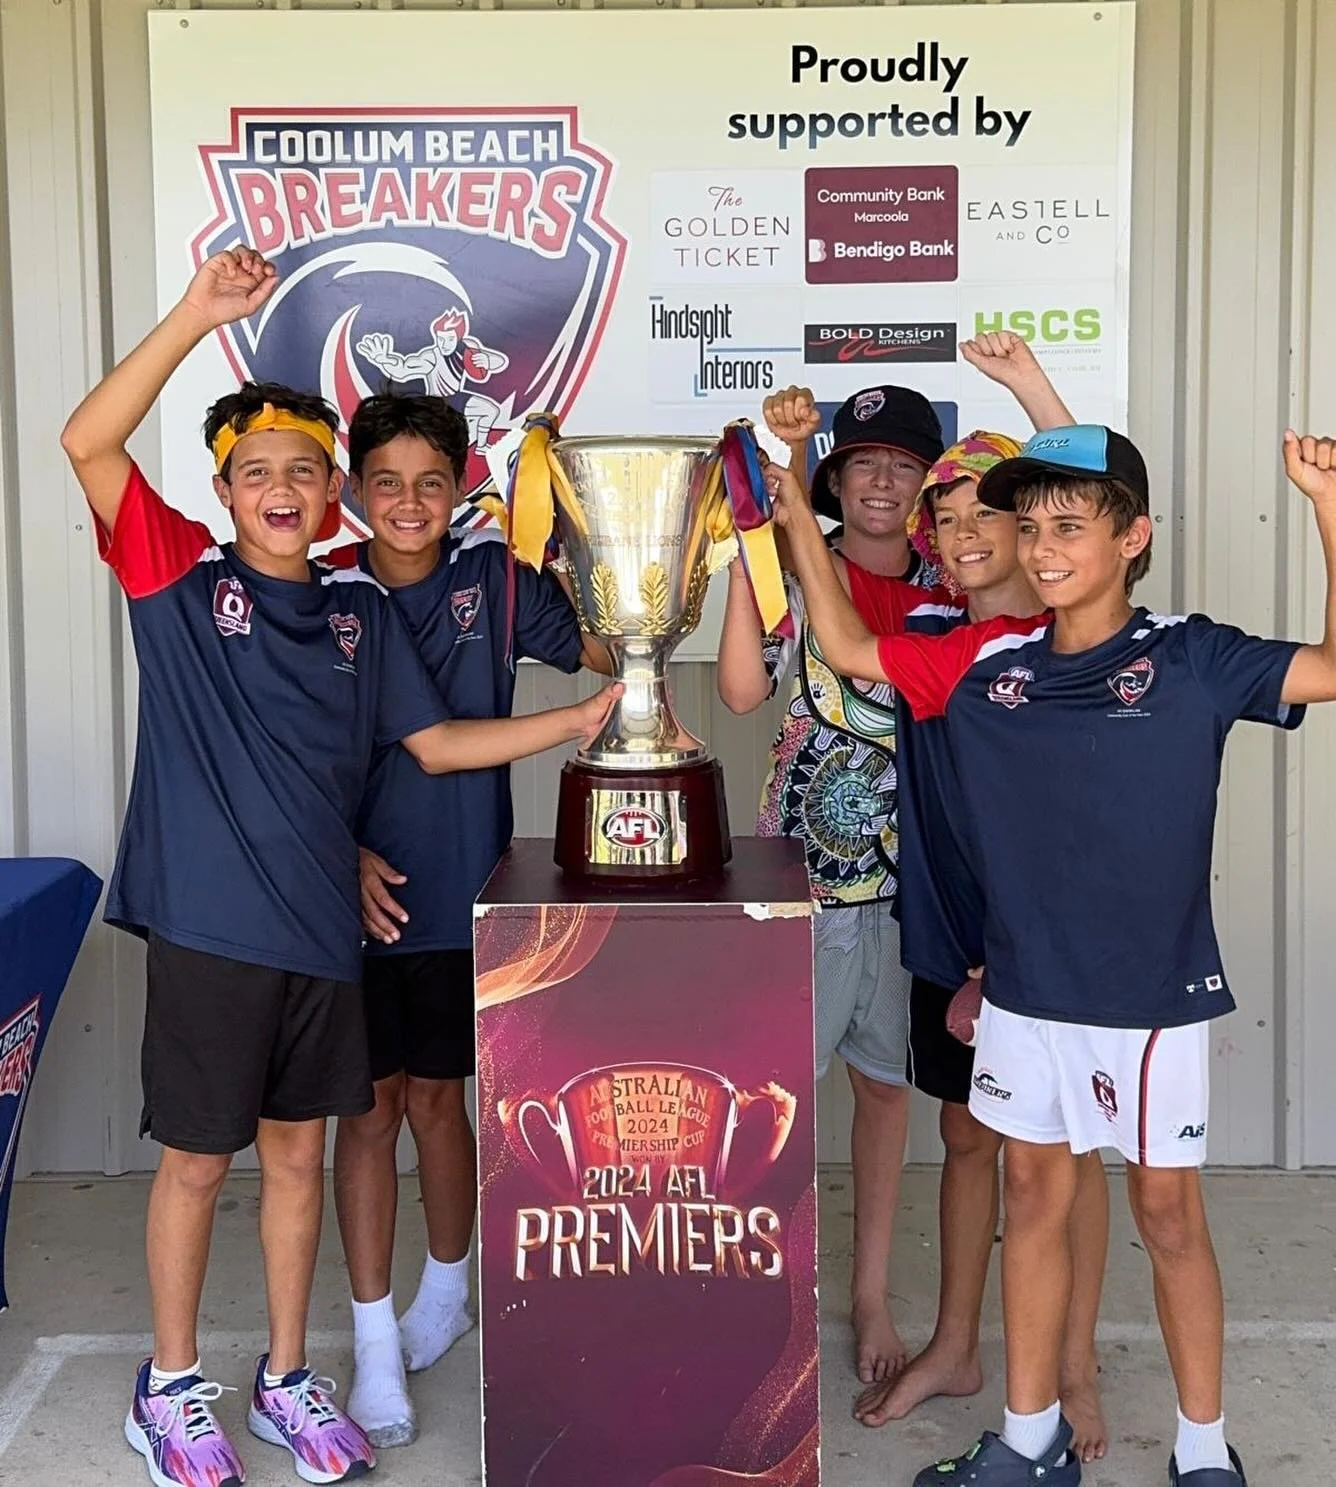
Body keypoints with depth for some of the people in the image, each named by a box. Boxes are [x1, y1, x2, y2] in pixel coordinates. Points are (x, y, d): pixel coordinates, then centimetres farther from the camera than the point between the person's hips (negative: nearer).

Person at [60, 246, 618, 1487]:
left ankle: (286, 1380, 33)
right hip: (207, 921, -4)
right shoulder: (181, 574, -4)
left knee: (297, 1150, 15)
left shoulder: (361, 616, 7)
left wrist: (583, 719, 4)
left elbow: (436, 742, 10)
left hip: (320, 922, 4)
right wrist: (199, 316, -24)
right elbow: (87, 443, -17)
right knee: (197, 1157, 9)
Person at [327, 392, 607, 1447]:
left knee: (436, 1099, 13)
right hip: (356, 888, 0)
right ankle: (376, 1340, 20)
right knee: (368, 1107, 7)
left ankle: (445, 1292, 38)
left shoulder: (493, 578, -3)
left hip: (462, 893, 0)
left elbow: (604, 650, -5)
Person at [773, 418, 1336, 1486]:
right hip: (1023, 988, 4)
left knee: (1167, 1212, 10)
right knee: (1034, 1197, 15)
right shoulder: (989, 659, 0)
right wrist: (801, 523, 3)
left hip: (1153, 994, -3)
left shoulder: (1190, 659, -9)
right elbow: (851, 650, 8)